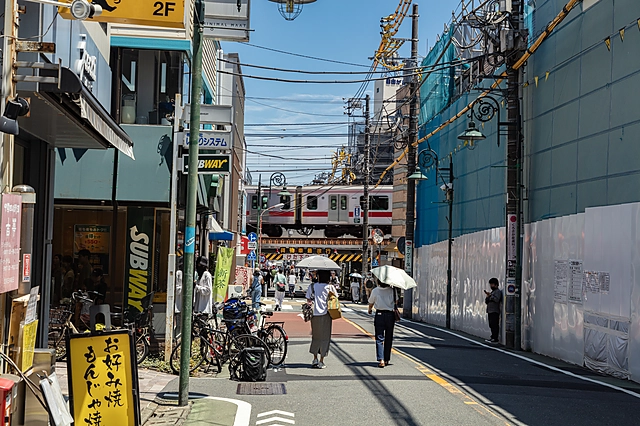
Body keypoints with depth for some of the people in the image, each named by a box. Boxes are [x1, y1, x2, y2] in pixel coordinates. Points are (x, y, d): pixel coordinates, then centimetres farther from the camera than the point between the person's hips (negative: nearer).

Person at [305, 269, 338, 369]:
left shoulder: (312, 286, 1)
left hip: (315, 315, 2)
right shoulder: (330, 287, -3)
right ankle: (321, 362, 6)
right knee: (324, 337, 6)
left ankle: (315, 360, 16)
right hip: (325, 314, -2)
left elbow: (308, 300, 3)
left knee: (315, 336, 16)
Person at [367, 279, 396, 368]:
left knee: (379, 339, -1)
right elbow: (395, 302, 5)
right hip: (390, 315, 1)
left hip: (379, 315, -1)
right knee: (388, 339, 13)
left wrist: (370, 310, 30)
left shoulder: (375, 291, -4)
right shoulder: (392, 290, -4)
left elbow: (371, 303, 10)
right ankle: (386, 360, 20)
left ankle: (381, 360, -16)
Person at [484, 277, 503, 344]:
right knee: (491, 325, 10)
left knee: (494, 325, -11)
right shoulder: (492, 292, 24)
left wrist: (490, 295, -17)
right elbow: (486, 301, 21)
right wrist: (487, 297, 1)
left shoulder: (498, 291, -5)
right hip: (490, 311, 9)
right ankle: (493, 338, 15)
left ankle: (495, 339, -13)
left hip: (495, 311, -9)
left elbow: (497, 299, -22)